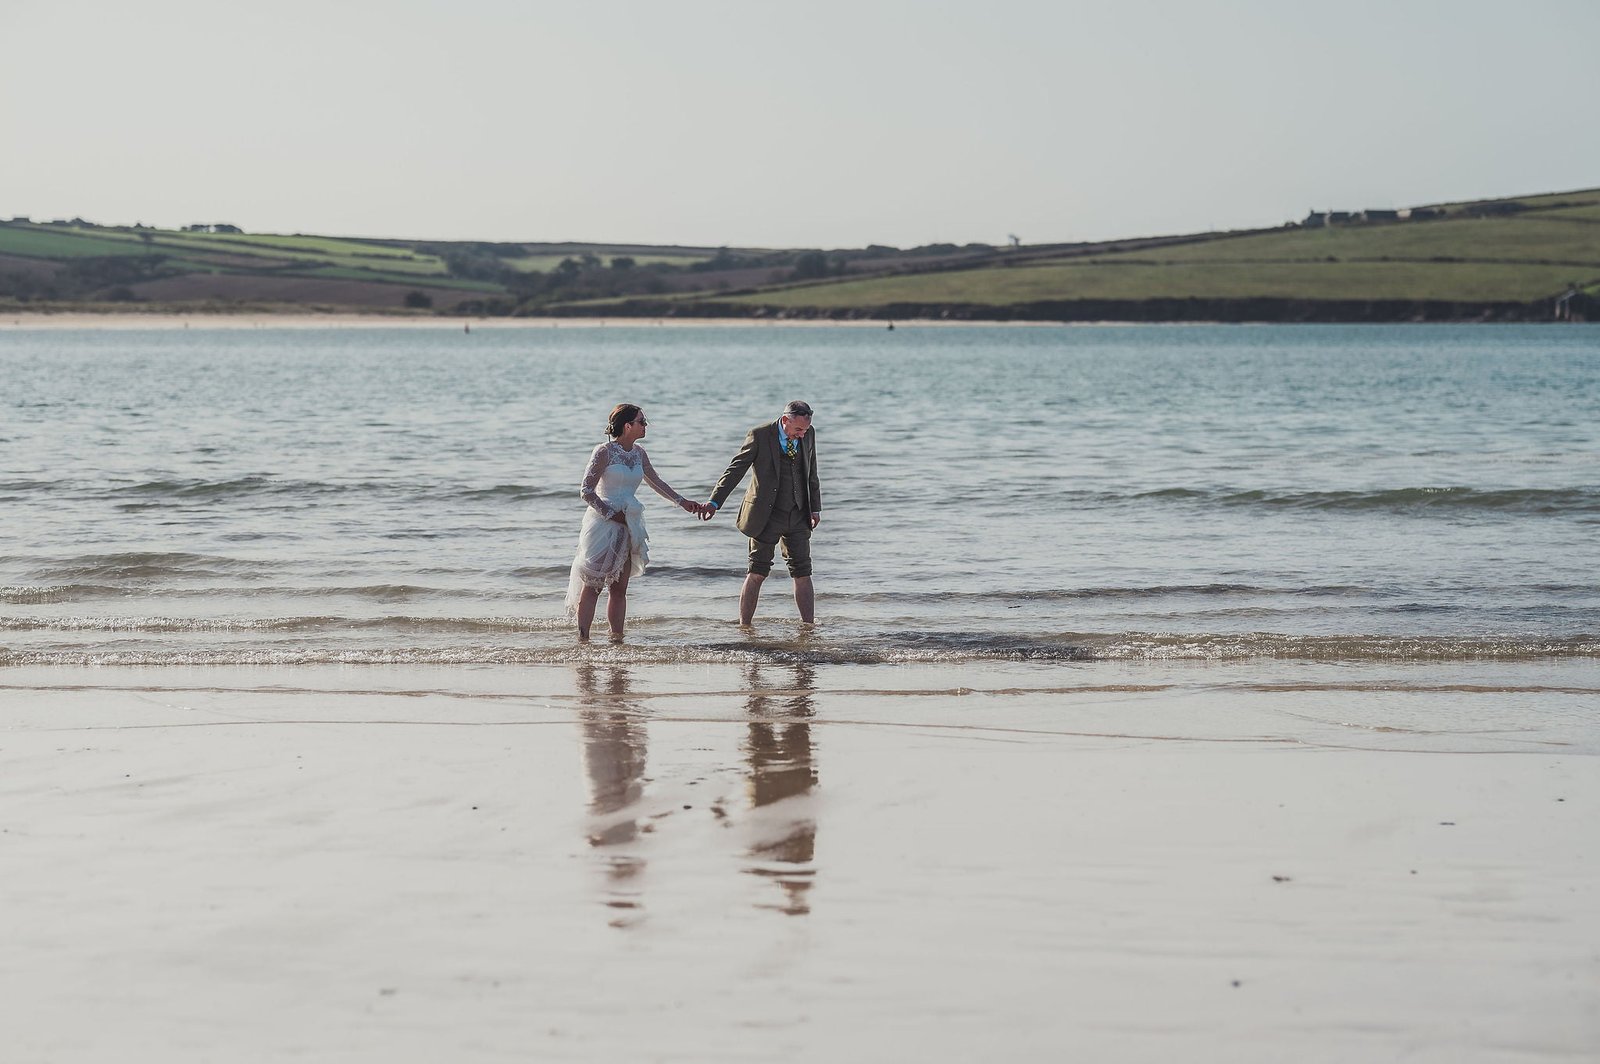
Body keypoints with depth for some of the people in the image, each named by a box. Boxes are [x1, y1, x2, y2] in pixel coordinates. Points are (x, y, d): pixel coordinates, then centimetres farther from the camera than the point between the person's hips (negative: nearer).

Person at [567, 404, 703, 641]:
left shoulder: (638, 453, 9)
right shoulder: (605, 452, -11)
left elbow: (656, 482, 22)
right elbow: (586, 490, -11)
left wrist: (682, 501, 17)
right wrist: (611, 514, -13)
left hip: (627, 527, 7)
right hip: (603, 524, -7)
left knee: (619, 587, 7)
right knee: (593, 584, -7)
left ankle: (617, 637, 9)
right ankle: (583, 638, -6)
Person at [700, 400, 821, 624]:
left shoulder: (808, 434, 4)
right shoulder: (760, 436, -11)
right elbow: (735, 470, -10)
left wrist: (815, 507, 15)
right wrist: (715, 502, -18)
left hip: (798, 515, 4)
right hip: (767, 515, -4)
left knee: (803, 572, 4)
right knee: (757, 573, -2)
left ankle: (809, 626, 10)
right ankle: (744, 627, 4)